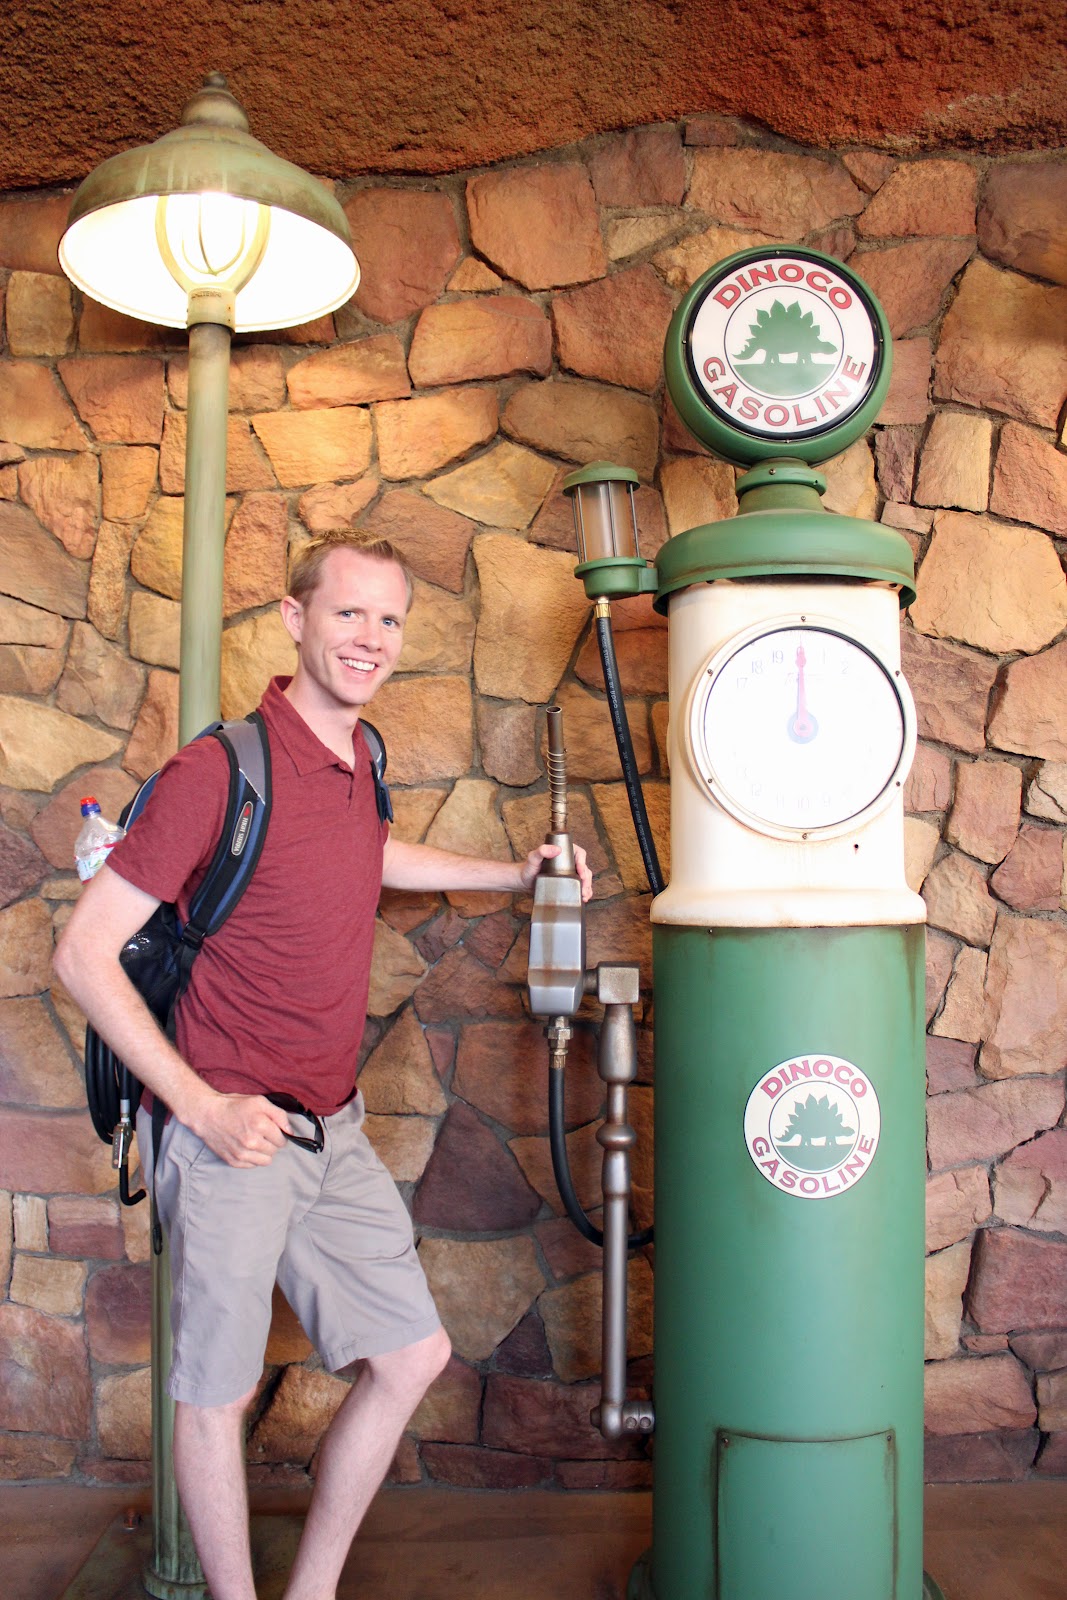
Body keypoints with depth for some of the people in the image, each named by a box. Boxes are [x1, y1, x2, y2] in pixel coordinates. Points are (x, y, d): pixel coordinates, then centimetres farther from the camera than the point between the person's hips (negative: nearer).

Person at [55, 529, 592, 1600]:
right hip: (231, 1137, -7)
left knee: (412, 1356, 14)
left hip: (334, 1131, 8)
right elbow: (83, 954, -16)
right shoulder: (220, 768, -18)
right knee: (218, 1390, 10)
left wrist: (512, 874, 23)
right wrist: (205, 1109, -18)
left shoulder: (354, 756, 5)